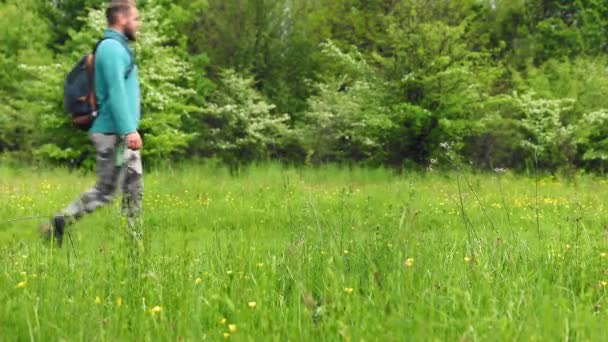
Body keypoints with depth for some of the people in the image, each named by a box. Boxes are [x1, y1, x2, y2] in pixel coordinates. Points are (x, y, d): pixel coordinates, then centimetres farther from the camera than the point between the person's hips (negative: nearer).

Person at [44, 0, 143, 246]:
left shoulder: (117, 47, 19)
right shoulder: (112, 47, -12)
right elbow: (116, 92, -22)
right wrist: (129, 130, -27)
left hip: (122, 134, 10)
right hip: (113, 133, -10)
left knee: (134, 187, 9)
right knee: (105, 191, -7)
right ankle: (60, 223, -1)